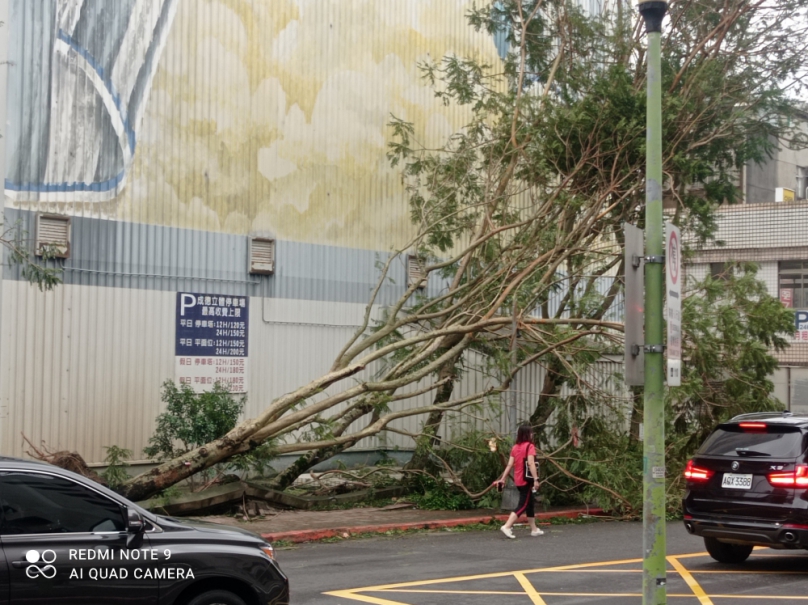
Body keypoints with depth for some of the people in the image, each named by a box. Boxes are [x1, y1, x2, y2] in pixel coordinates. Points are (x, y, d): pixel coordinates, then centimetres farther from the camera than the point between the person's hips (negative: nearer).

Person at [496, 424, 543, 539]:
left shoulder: (515, 448, 9)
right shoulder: (529, 446, -11)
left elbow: (509, 465, 5)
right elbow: (531, 463, -22)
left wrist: (503, 479, 6)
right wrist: (536, 479, -26)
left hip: (518, 481, 8)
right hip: (526, 480, -8)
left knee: (529, 504, 18)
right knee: (523, 506, -6)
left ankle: (534, 529, 26)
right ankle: (507, 527, -18)